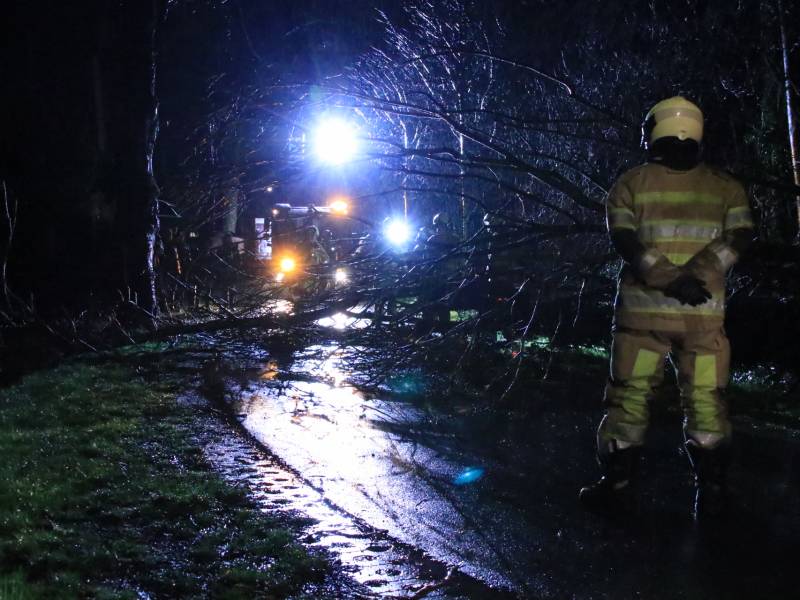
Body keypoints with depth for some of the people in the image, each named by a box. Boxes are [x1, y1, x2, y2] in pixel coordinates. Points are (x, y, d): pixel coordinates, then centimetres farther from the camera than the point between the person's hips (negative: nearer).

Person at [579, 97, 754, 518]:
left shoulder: (629, 184, 3)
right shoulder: (726, 186, 8)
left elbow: (625, 242, -9)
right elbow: (739, 238, -4)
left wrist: (668, 278, -15)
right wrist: (693, 276, -13)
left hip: (643, 307, -1)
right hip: (704, 312, 2)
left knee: (629, 395, 6)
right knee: (705, 399, 8)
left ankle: (619, 487, 9)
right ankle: (711, 491, 10)